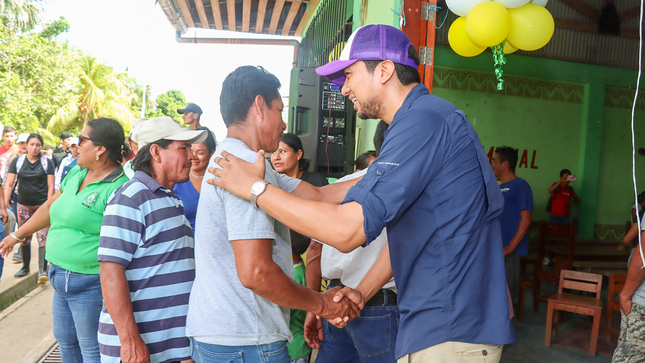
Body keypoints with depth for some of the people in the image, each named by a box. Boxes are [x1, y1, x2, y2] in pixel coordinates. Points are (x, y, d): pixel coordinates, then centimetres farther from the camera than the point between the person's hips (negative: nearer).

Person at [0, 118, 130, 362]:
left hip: (89, 284, -9)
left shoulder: (118, 188, -21)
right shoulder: (76, 174, 7)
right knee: (65, 341, 24)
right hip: (61, 277, 9)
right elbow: (50, 207, 21)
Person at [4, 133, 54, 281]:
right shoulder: (17, 161, 3)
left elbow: (51, 187, -3)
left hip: (42, 205, -3)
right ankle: (25, 267, 27)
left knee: (42, 237, -11)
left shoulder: (47, 162, -2)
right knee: (24, 237, 10)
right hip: (24, 205, 3)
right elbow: (9, 184, 0)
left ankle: (42, 270, -13)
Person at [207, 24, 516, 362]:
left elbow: (347, 229, -26)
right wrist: (364, 290, 12)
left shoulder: (424, 120, -21)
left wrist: (255, 187, -15)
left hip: (450, 335, -10)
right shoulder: (424, 120, 15)